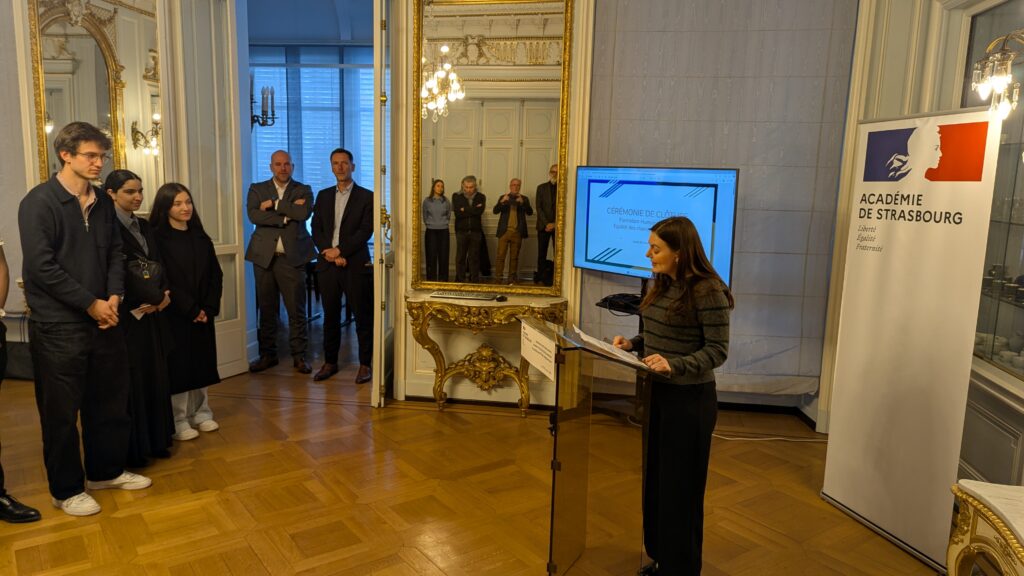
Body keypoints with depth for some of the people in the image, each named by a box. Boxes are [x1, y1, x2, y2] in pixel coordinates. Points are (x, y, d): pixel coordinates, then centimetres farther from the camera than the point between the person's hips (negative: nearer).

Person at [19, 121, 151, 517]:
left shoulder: (102, 202, 9)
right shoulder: (39, 202, -11)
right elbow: (41, 266, -17)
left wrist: (114, 297, -5)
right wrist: (91, 304, -16)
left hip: (104, 320, 6)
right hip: (58, 326, -6)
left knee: (110, 401, 15)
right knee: (61, 411, 6)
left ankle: (106, 471, 33)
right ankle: (67, 490, 21)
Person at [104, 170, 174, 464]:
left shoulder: (144, 226, 13)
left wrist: (165, 294, -4)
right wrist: (136, 305, -16)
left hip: (152, 312, 7)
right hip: (125, 315, -7)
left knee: (154, 376, 12)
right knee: (130, 381, 1)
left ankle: (156, 439, 23)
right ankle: (131, 448, 12)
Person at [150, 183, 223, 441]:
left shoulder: (201, 238, 9)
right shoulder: (157, 238, -8)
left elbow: (215, 275, 6)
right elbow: (163, 280, -13)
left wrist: (208, 308, -6)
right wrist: (191, 309, -14)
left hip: (203, 313, 5)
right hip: (174, 314, -5)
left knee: (201, 363, 10)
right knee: (177, 366, 1)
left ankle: (200, 412, 23)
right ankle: (178, 420, 11)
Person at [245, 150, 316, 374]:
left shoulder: (303, 190, 8)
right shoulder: (257, 189, 10)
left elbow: (304, 213, -12)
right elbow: (253, 215, -8)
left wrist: (274, 204, -10)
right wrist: (288, 213, -13)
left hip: (292, 257, -1)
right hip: (264, 256, 1)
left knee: (296, 309, 1)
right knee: (266, 309, 8)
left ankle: (299, 355, 11)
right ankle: (267, 354, 20)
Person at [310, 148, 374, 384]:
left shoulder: (366, 196, 0)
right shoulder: (323, 196, 14)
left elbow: (365, 231, -8)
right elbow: (316, 229, 9)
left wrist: (339, 251, -14)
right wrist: (328, 252, -8)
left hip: (356, 265, -4)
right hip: (328, 264, 4)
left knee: (363, 316, 1)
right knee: (330, 316, 10)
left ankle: (365, 364, 11)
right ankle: (330, 362, 21)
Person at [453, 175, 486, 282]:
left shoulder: (481, 197, 4)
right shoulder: (456, 196, 3)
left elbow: (479, 212, -12)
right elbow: (457, 213, -10)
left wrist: (465, 210, -9)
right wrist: (472, 210, -11)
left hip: (476, 231, 0)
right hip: (461, 230, 0)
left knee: (474, 257, 3)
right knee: (460, 257, 3)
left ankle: (474, 280, 9)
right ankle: (460, 280, 10)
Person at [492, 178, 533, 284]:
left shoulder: (524, 199, 9)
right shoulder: (503, 197, 9)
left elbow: (530, 212, -5)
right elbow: (495, 211, -5)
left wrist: (522, 202, -23)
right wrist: (502, 201, -24)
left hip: (517, 232, 1)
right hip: (504, 231, 0)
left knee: (514, 257, 4)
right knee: (500, 256, -4)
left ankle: (512, 279, 9)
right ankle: (499, 278, 0)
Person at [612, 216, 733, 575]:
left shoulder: (708, 291, -19)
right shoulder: (663, 286, 7)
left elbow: (717, 351, -18)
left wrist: (674, 366, -31)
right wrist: (634, 344, -1)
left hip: (689, 400, -8)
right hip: (656, 394, 8)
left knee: (680, 488, 6)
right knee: (654, 479, 17)